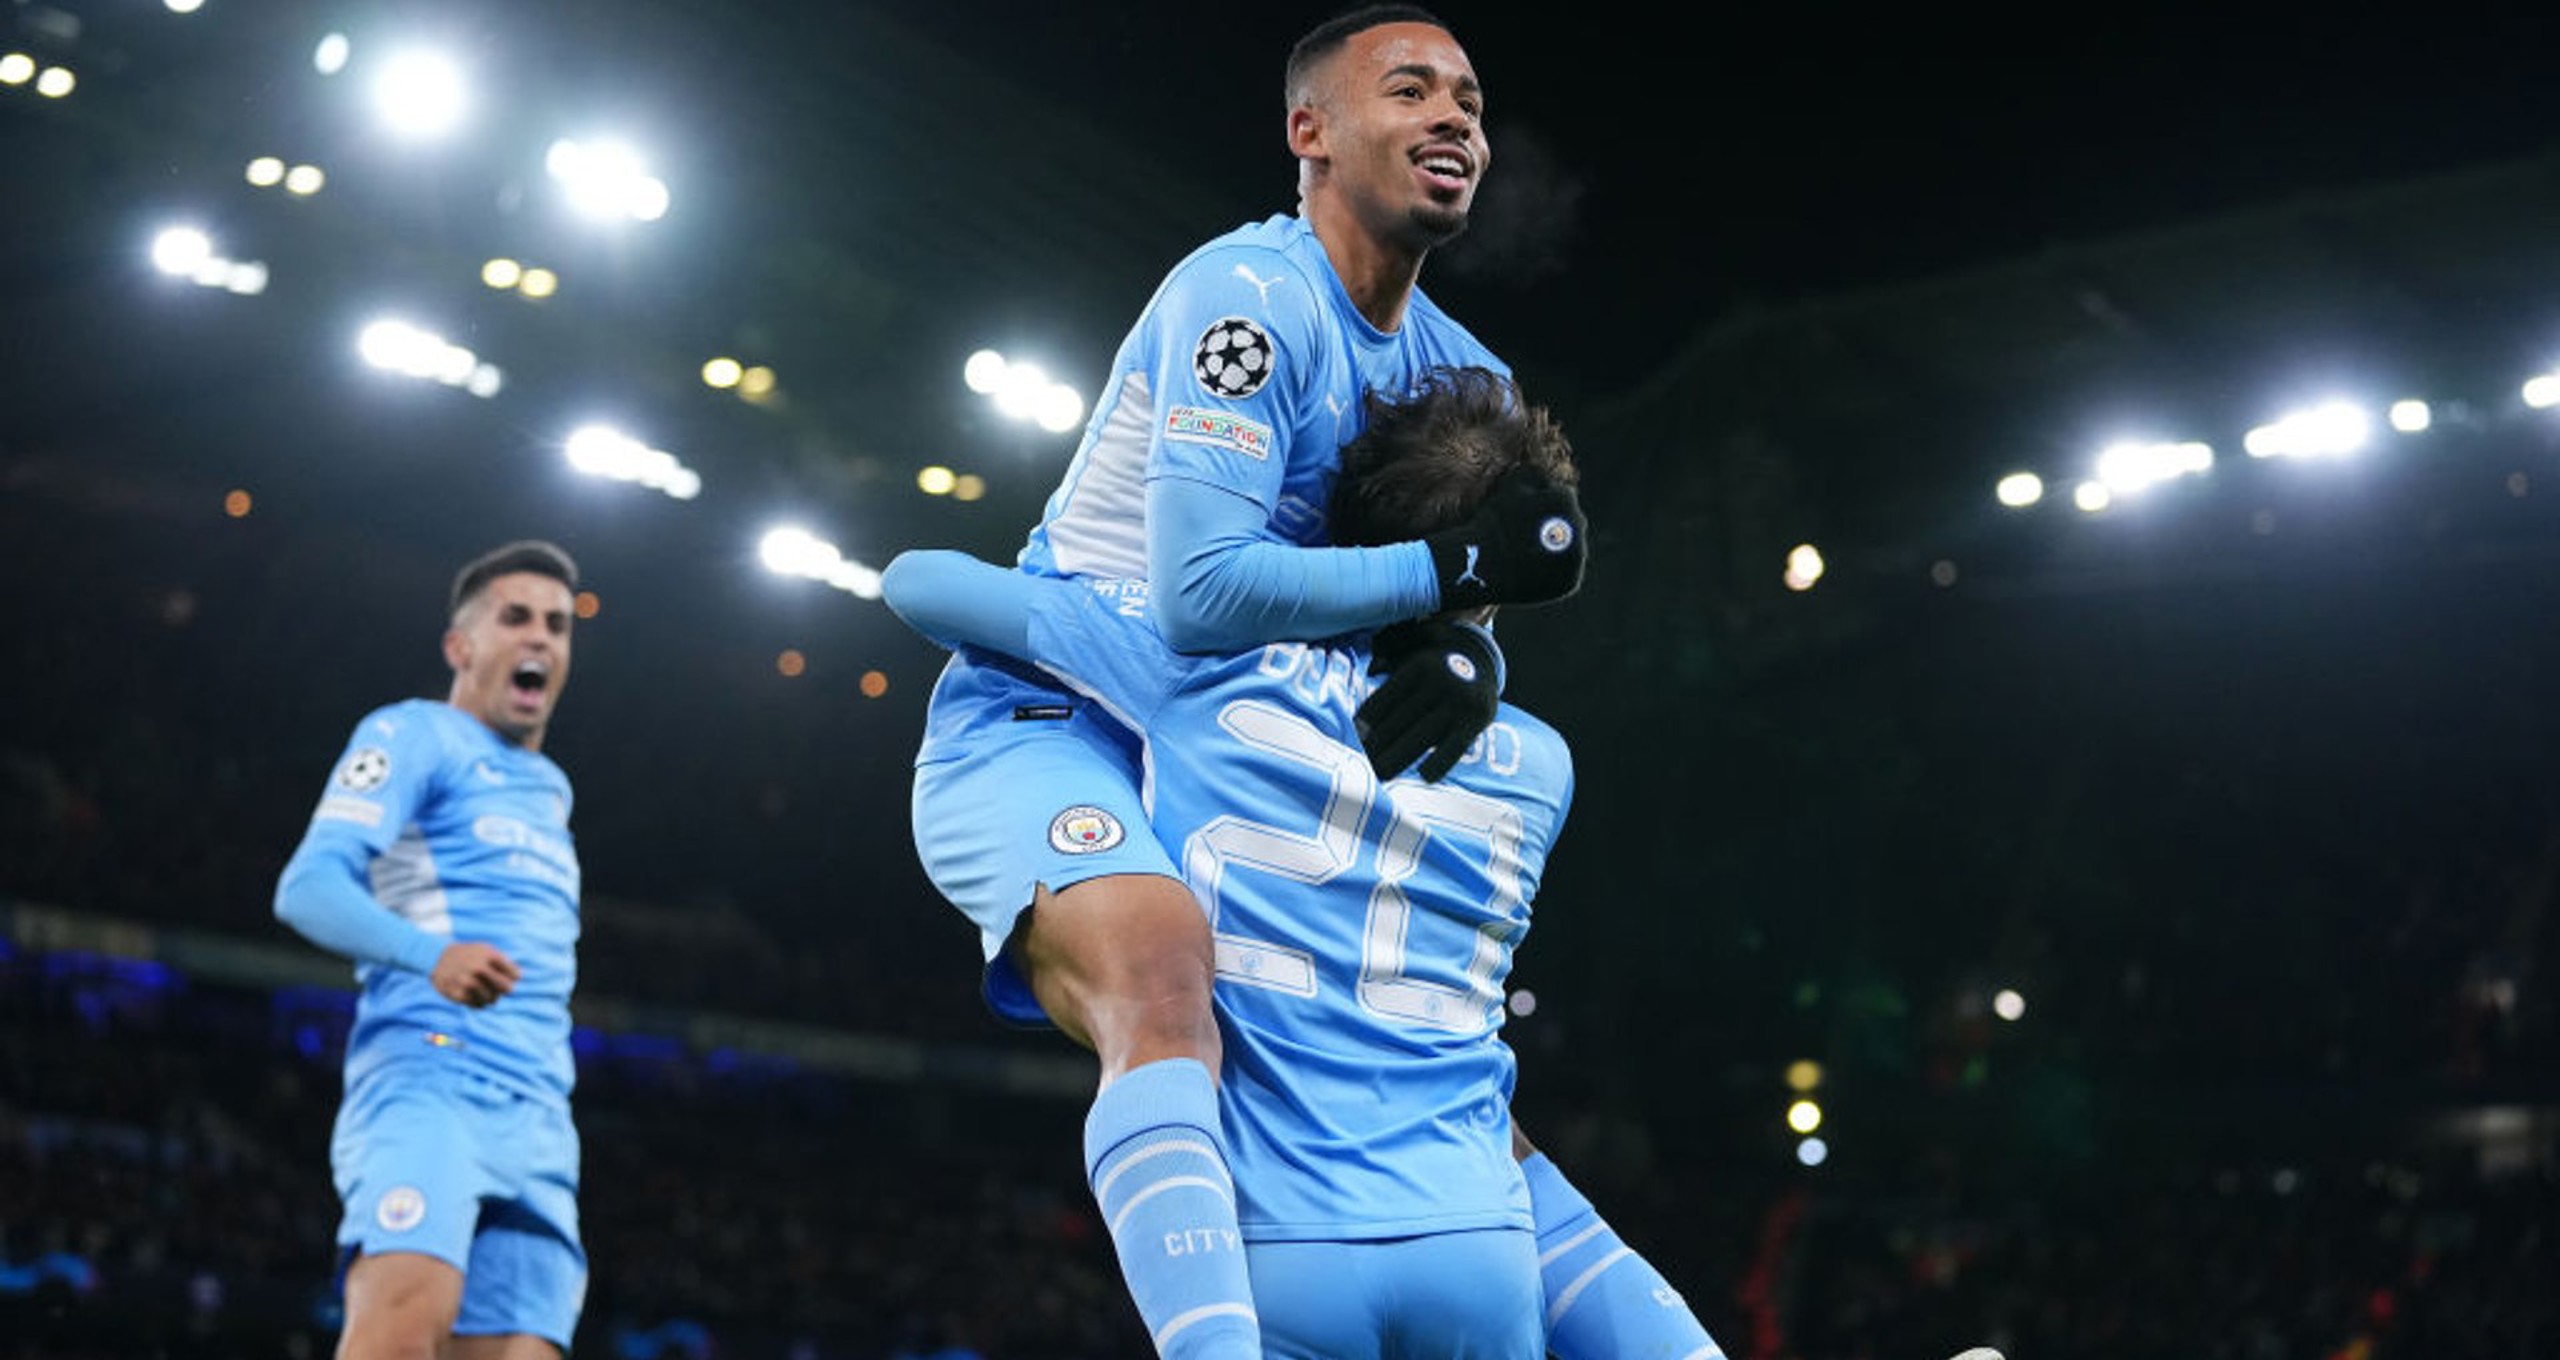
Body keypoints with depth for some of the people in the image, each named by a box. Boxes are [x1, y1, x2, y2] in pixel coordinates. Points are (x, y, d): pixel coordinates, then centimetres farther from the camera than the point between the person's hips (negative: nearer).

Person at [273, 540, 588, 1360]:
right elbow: (307, 887, -8)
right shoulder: (415, 734, 6)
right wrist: (433, 953, -25)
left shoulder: (549, 789, 30)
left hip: (538, 1117, 7)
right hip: (426, 1075, -7)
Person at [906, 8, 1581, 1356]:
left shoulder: (1456, 370, 10)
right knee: (1167, 991, -38)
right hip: (1035, 729, -9)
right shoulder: (1251, 295, -17)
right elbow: (1203, 591, -26)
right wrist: (1454, 567, -21)